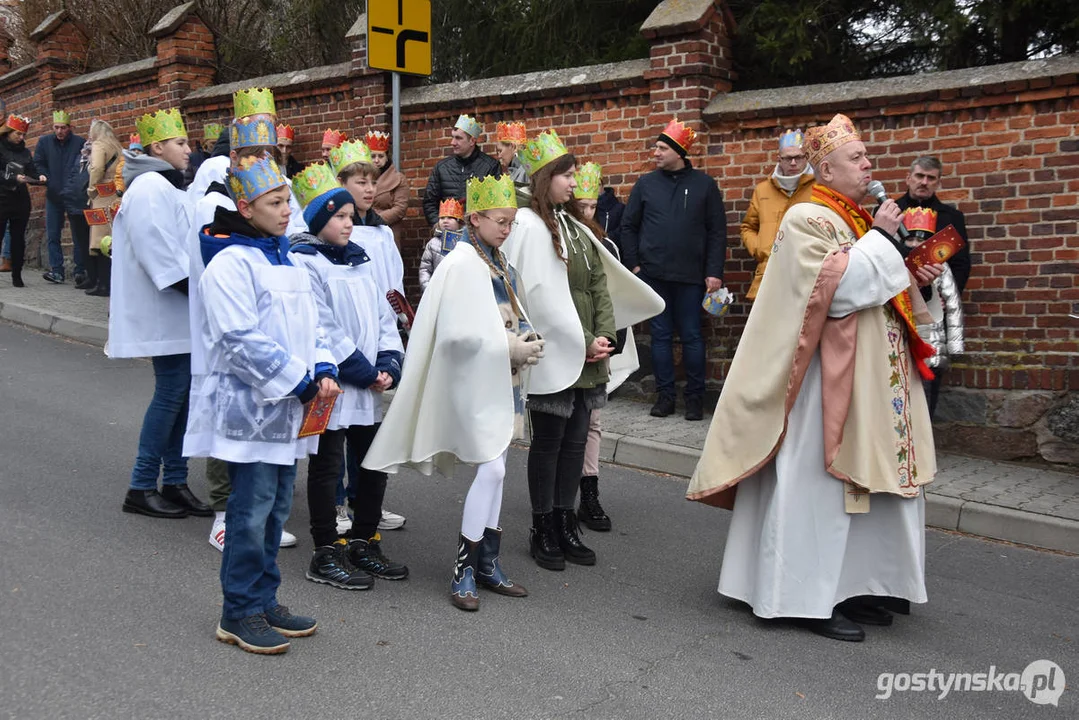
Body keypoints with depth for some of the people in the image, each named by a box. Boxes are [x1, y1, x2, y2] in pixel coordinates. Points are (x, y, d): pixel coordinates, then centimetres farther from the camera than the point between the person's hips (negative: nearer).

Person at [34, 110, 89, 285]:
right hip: (53, 196, 3)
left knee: (80, 235, 2)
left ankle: (80, 270, 8)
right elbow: (38, 164, 8)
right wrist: (47, 181, -7)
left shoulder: (80, 143, -2)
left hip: (75, 196, -3)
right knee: (53, 235, 0)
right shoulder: (44, 142, 7)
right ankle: (56, 271, 2)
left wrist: (80, 188, -15)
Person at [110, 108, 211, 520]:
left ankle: (174, 482, 14)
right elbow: (158, 250, -22)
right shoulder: (149, 188, -13)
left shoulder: (168, 186, 19)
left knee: (182, 392, 8)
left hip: (182, 311, 10)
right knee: (171, 393, -7)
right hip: (164, 311, -10)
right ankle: (141, 488, 2)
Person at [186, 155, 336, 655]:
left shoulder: (282, 258, 14)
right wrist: (301, 381, -17)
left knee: (277, 506, 14)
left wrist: (323, 370, -1)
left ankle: (264, 601, 27)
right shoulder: (230, 263, -13)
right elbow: (242, 341, -20)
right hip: (248, 406, -8)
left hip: (285, 407, 8)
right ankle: (240, 614, 12)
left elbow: (308, 323, 16)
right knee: (252, 511, -2)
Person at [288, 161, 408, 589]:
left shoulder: (358, 261, 15)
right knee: (327, 468, 2)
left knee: (375, 464, 13)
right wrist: (365, 372, -15)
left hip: (367, 389, 8)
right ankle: (326, 555, 14)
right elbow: (322, 329, -17)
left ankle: (364, 544, 27)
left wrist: (389, 365, -2)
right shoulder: (303, 262, -9)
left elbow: (383, 315, 13)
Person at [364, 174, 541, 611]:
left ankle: (487, 564, 22)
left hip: (502, 379, 9)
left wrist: (524, 343, -2)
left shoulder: (499, 263, 12)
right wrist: (512, 349, -18)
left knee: (494, 469, 11)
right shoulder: (462, 264, -14)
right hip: (475, 382, -8)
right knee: (490, 469, -11)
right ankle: (463, 573, 1)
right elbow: (460, 334, -20)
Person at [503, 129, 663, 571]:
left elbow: (602, 284, 12)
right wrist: (582, 343, -14)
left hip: (587, 356, 7)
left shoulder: (575, 226, 14)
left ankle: (566, 524, 21)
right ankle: (543, 532, 15)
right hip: (554, 354, -7)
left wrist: (604, 337, -2)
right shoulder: (529, 226, -10)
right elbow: (542, 296, -16)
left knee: (575, 440, 11)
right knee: (548, 443, 3)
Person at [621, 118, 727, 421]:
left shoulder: (704, 185, 2)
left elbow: (717, 231, 1)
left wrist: (714, 272, -6)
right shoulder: (646, 183, 7)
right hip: (653, 274, 2)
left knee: (691, 336, 3)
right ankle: (665, 394, 15)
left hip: (691, 276, -2)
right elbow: (628, 225, 10)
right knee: (661, 335, 6)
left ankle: (695, 396, 13)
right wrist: (633, 263, 2)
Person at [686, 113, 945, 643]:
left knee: (868, 480, 12)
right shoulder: (808, 219, -10)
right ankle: (808, 598, 5)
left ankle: (851, 585, 23)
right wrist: (879, 238, -15)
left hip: (877, 378, 9)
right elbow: (834, 287, -22)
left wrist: (915, 279, 7)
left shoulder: (860, 219, 17)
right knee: (821, 484, -4)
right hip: (832, 376, -9)